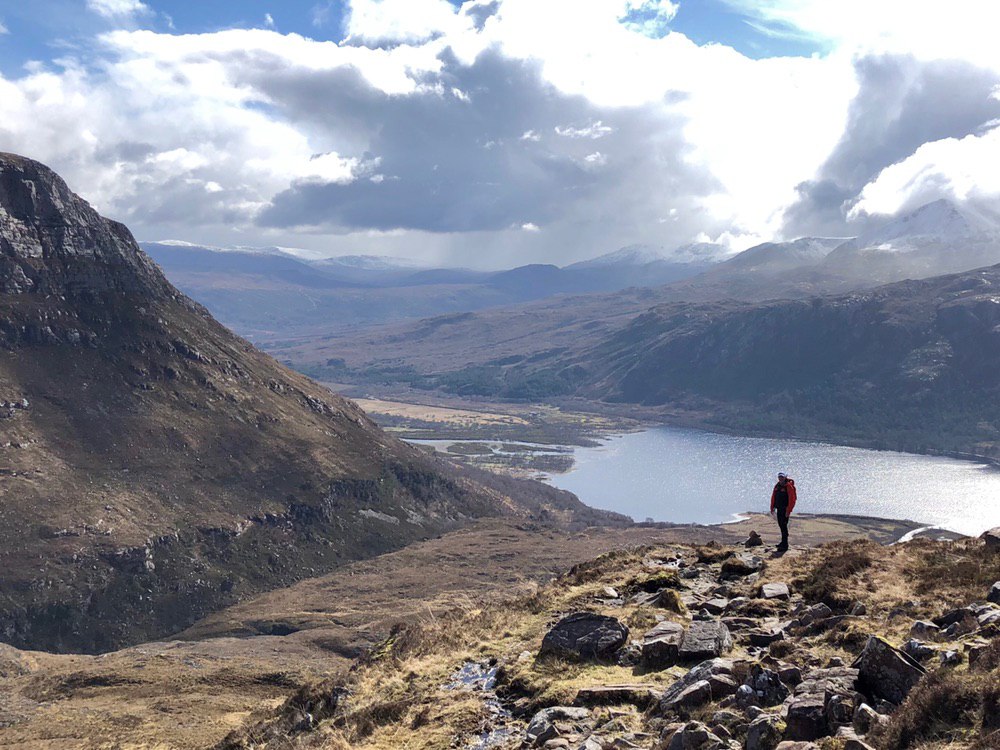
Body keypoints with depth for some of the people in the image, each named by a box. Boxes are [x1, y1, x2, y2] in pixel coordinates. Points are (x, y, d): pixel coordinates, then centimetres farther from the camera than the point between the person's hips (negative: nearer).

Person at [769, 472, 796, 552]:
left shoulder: (789, 486, -12)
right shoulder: (777, 486, 11)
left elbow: (792, 500, -16)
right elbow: (773, 497, 16)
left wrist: (788, 511, -20)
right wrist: (772, 508, 12)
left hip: (785, 509, -8)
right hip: (779, 509, 8)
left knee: (784, 525, -12)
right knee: (781, 525, 15)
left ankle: (785, 546, -11)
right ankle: (784, 542, 29)